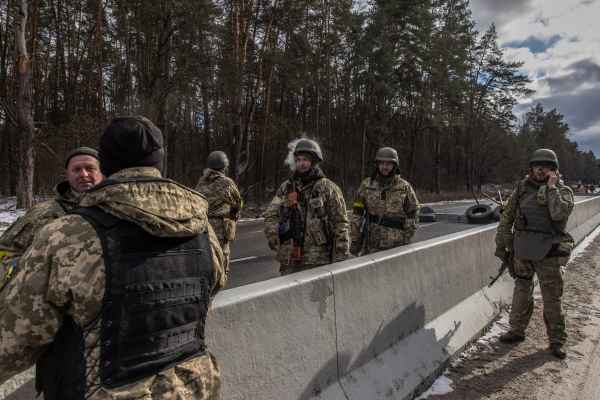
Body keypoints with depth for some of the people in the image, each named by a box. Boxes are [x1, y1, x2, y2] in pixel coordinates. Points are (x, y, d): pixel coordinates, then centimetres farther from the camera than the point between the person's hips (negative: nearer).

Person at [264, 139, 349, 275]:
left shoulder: (328, 188, 1)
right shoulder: (286, 187, 13)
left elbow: (340, 223, -1)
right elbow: (271, 214, 9)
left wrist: (342, 256, -5)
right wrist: (272, 234, -11)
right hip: (288, 258, 4)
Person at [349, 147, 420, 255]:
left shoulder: (404, 187, 5)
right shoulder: (366, 185, 7)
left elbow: (413, 215, 4)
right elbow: (357, 214, 7)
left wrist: (407, 242, -2)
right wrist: (355, 240, 3)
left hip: (396, 245, -1)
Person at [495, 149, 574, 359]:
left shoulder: (563, 190, -1)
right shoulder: (522, 189, 7)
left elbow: (559, 213, -22)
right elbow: (506, 217, 13)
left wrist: (551, 187, -15)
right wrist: (501, 243, 9)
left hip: (549, 254, -2)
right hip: (523, 251, 3)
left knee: (553, 299, 4)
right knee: (521, 294, 11)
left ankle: (557, 340, 19)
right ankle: (517, 330, 26)